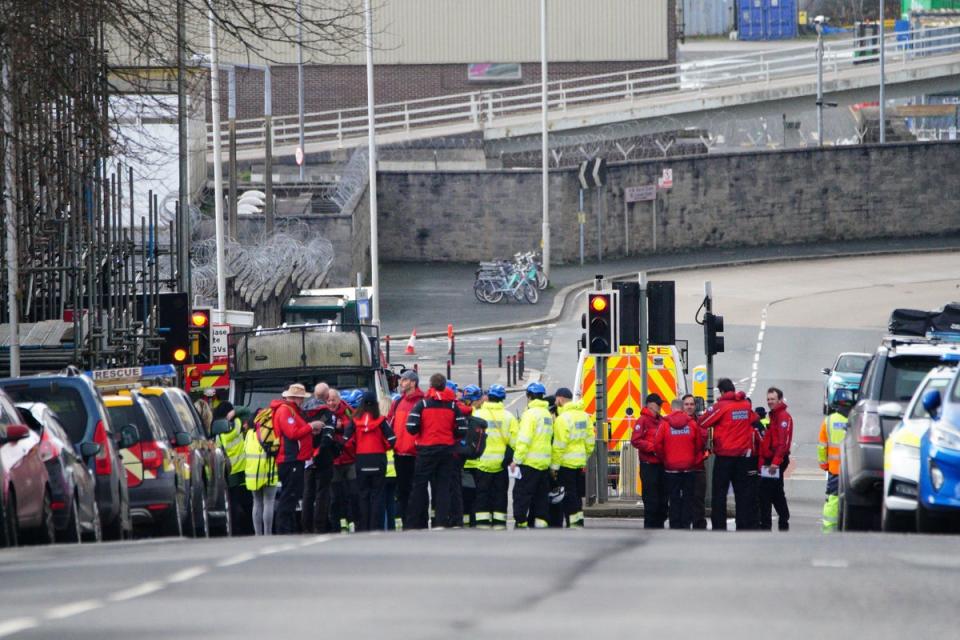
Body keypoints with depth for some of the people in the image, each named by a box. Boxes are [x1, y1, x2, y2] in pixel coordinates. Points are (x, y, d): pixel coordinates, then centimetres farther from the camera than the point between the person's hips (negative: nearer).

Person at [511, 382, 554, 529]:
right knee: (541, 496, 11)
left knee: (521, 495, -3)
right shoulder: (548, 415, 13)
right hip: (545, 462, 8)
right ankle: (540, 523, 9)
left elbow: (524, 440, -17)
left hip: (529, 462, -8)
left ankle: (520, 523, -4)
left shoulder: (530, 414, -12)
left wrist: (516, 460, -14)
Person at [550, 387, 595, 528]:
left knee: (568, 495, -2)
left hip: (566, 462, -8)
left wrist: (554, 465, -13)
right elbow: (590, 441, 11)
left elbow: (559, 445, -18)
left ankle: (573, 523, -3)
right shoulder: (584, 415, 8)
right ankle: (579, 521, 20)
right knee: (576, 493, 17)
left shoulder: (563, 418, -17)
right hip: (580, 462, 8)